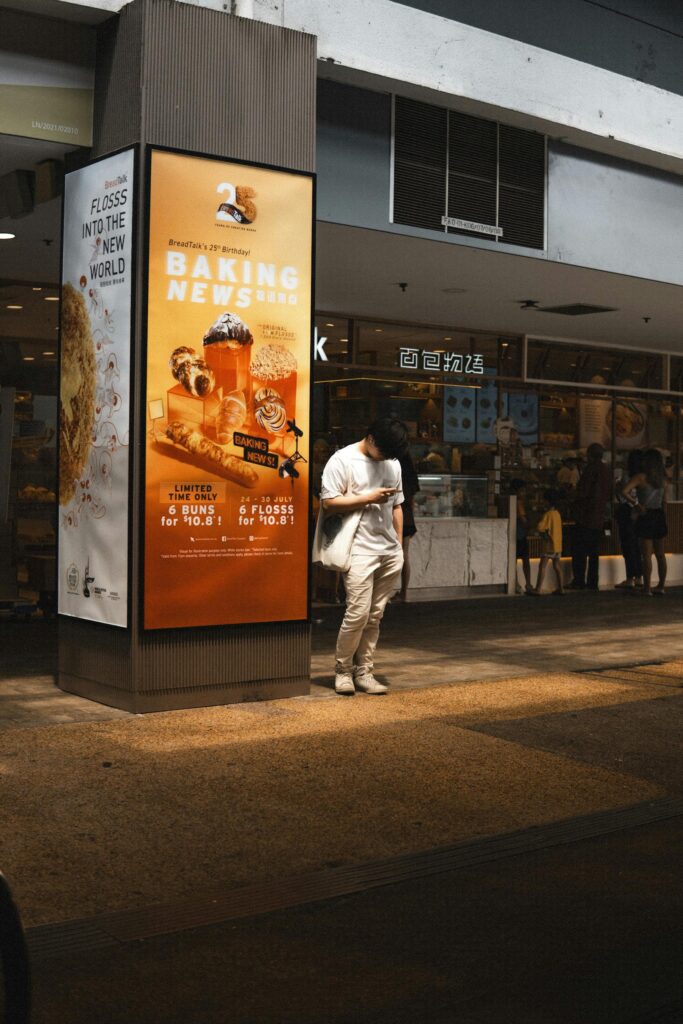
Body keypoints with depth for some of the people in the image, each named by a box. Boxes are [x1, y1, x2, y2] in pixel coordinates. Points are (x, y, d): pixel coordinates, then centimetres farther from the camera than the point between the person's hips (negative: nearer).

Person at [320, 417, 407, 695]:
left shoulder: (393, 463, 16)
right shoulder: (343, 460, -4)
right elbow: (328, 501, -10)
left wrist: (399, 546, 17)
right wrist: (369, 498, -13)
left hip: (389, 551, 6)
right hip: (359, 550, -6)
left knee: (375, 616, 6)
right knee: (358, 614, -10)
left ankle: (364, 672, 13)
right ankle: (343, 669, 8)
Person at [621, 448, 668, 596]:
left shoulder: (640, 477, -11)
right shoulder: (663, 479, 6)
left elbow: (624, 491, -23)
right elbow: (664, 501, 10)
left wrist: (634, 503, -9)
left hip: (645, 516, -5)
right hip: (660, 516, 5)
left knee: (646, 555, -2)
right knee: (660, 554, 11)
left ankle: (647, 588, -1)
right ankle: (661, 587, 15)